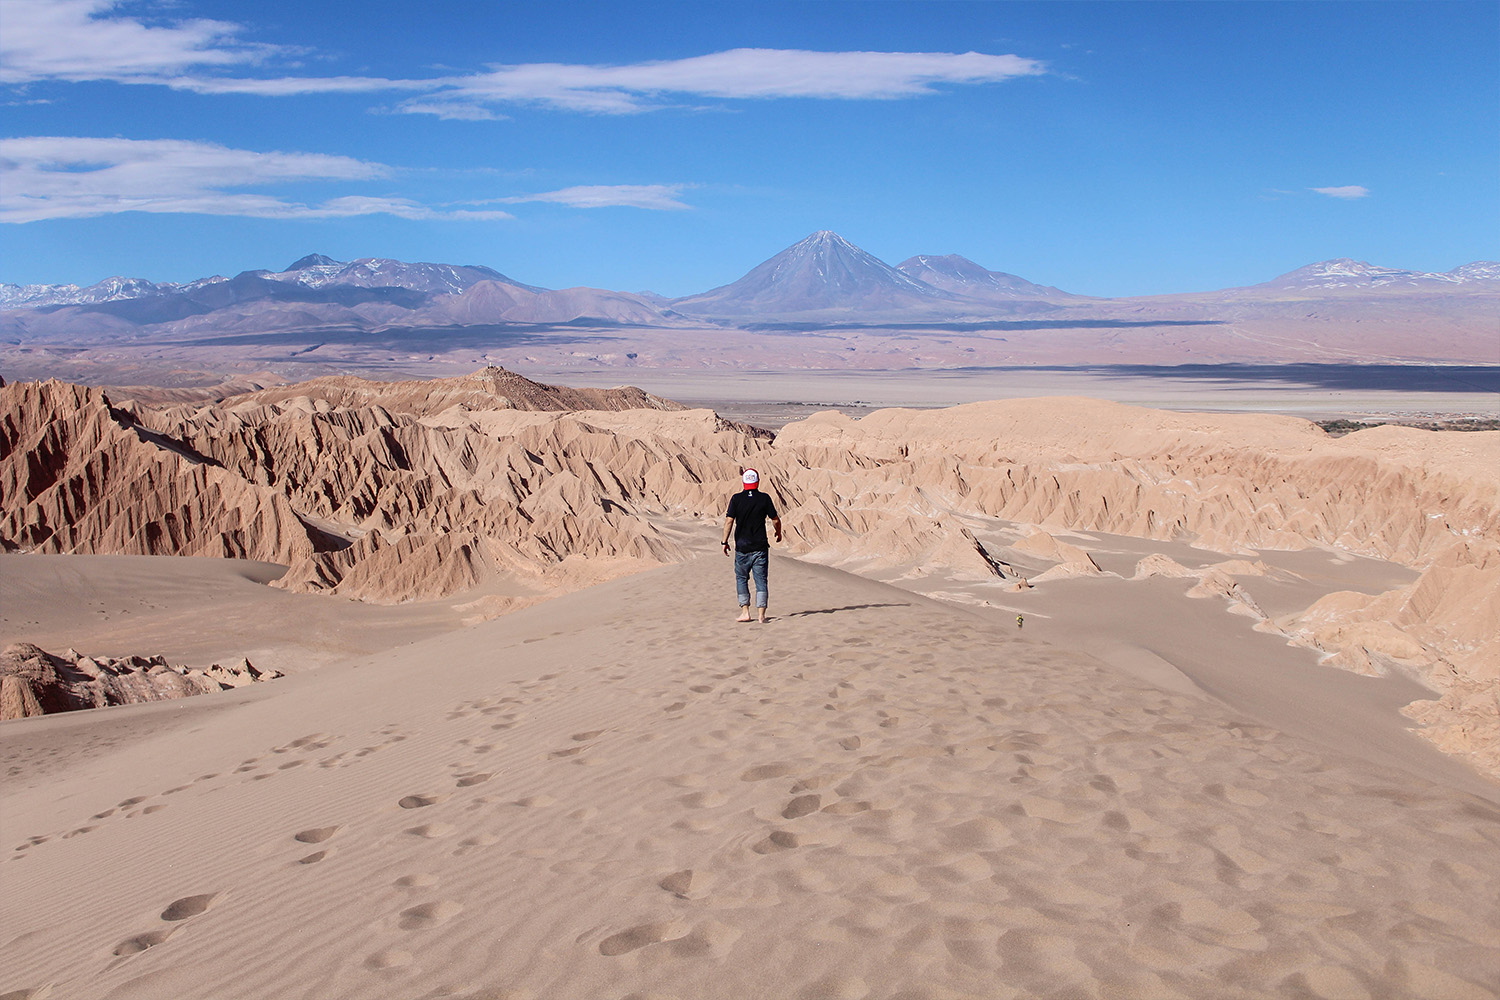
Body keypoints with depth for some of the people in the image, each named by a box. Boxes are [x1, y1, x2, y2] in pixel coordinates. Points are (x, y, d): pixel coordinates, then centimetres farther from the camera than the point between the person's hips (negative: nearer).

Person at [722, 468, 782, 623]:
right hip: (760, 546, 0)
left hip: (742, 547, 0)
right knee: (761, 580, 3)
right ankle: (762, 615, 0)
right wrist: (778, 533, 20)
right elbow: (776, 519, 1)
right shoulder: (764, 498, -4)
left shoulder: (736, 499, -5)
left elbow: (729, 521, -8)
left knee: (741, 578, 14)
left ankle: (745, 612, 9)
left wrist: (725, 542, -1)